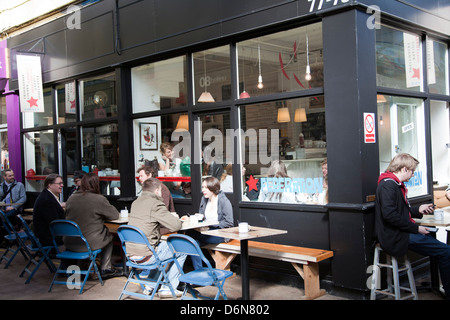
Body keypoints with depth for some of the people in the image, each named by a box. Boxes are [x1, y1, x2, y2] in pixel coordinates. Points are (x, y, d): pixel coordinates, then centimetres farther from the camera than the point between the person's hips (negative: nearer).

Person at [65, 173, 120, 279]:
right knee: (109, 236, 24)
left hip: (70, 243, 5)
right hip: (89, 244, -5)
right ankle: (105, 269, 24)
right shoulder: (99, 199, -12)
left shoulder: (71, 198, 3)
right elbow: (115, 215, -1)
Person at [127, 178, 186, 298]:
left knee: (162, 244, 33)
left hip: (131, 254, 8)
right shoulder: (156, 204, -14)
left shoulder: (135, 203, 11)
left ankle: (151, 285, 32)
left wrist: (169, 216, 21)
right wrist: (175, 217, 8)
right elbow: (176, 226, -15)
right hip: (145, 257, -8)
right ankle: (167, 288, 15)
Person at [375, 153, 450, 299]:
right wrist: (416, 228, -19)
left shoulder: (396, 184, 18)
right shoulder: (388, 185, -16)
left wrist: (418, 210, 17)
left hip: (402, 233, 11)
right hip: (395, 238, -11)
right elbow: (390, 215, -26)